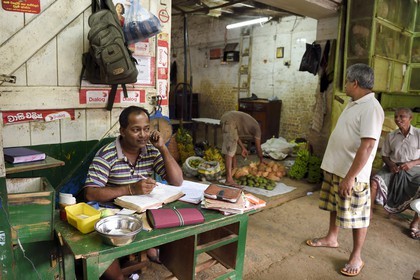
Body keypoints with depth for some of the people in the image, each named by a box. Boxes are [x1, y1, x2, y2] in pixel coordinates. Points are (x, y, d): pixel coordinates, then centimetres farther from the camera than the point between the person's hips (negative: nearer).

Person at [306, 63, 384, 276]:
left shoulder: (371, 108, -20)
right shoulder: (353, 104, 10)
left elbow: (367, 146, -26)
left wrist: (350, 177, -26)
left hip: (352, 174, -9)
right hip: (334, 168, 9)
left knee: (356, 215, 5)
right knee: (334, 205, 22)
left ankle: (356, 257, 20)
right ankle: (331, 238, 40)